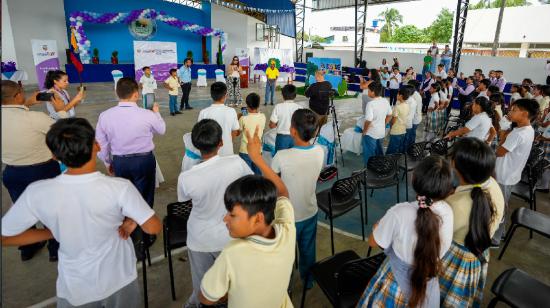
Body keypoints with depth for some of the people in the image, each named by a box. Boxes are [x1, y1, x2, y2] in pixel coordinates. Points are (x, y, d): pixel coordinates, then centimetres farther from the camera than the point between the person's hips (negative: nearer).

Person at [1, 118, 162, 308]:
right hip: (119, 281, 0)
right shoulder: (120, 188, -27)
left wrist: (52, 233, 0)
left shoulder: (37, 193, -21)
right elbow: (154, 228, -23)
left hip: (74, 288, 1)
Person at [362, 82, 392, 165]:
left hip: (371, 134, -7)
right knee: (379, 152, 25)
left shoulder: (371, 104, -25)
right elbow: (390, 115, 8)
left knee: (369, 154, 9)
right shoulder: (385, 101, -3)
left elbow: (368, 120, -28)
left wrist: (364, 131, -13)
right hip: (382, 132, 7)